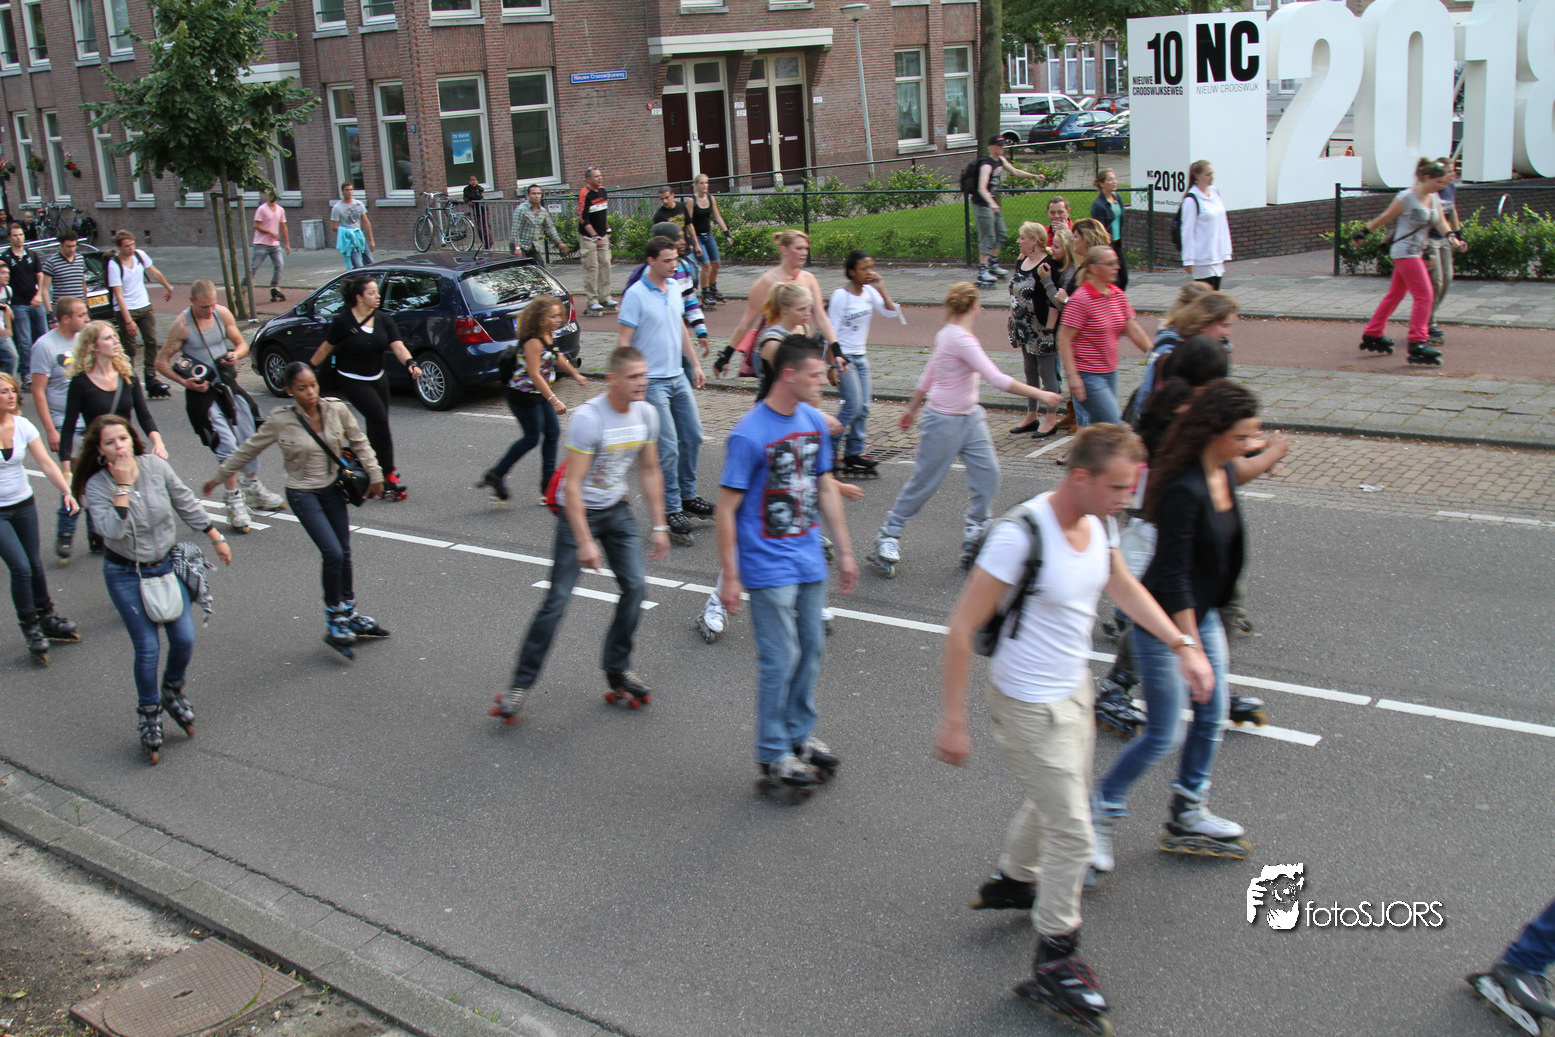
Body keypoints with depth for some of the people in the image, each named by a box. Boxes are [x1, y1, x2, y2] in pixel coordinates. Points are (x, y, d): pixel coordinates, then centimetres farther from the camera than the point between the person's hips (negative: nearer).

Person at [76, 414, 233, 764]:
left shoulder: (156, 466, -10)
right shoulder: (96, 486, -16)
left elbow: (187, 505, 4)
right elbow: (112, 530, -31)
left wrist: (217, 538, 9)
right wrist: (123, 486, -30)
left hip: (167, 565, 3)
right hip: (126, 575, -3)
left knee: (184, 638, -2)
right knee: (147, 648, -3)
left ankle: (173, 692, 29)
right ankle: (149, 717, 17)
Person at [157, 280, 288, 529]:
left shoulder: (223, 314, -4)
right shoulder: (182, 324, -16)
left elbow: (241, 343, 9)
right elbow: (161, 361, -10)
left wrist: (236, 354, -15)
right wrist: (185, 382, -23)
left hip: (229, 384, 6)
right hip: (202, 392, -5)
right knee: (227, 446, -13)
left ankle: (253, 489, 34)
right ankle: (234, 499, 1)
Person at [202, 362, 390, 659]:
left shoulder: (337, 410, -9)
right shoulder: (280, 421, -15)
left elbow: (359, 442, 7)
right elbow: (248, 450, -2)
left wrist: (374, 474, 7)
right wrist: (219, 477, 6)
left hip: (333, 489, 4)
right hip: (303, 494, -4)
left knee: (344, 554, 10)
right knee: (333, 554, -14)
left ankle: (350, 615, 27)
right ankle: (333, 623, 1)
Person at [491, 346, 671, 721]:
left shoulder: (646, 414, -5)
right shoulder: (588, 418, -25)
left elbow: (650, 471, 8)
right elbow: (572, 485, -25)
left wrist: (659, 526, 6)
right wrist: (584, 542, -28)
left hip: (616, 509, 6)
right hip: (578, 511, -6)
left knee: (636, 585, -4)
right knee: (558, 599, -7)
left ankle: (618, 671, 12)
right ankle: (520, 684, 3)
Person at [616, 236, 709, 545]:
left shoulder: (675, 290, 9)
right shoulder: (635, 295, -13)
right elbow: (623, 340, -14)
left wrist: (695, 364, 20)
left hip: (678, 378, 8)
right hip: (652, 381, -8)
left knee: (693, 436, 13)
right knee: (667, 447, -8)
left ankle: (687, 495, 28)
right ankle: (672, 510, 1)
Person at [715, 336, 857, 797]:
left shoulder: (814, 420, 4)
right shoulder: (749, 434, -18)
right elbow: (727, 508, -14)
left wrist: (844, 550, 15)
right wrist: (729, 576, -13)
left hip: (809, 562, 7)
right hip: (768, 567, -7)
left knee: (811, 649, 15)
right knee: (780, 660, -1)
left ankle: (800, 735, 33)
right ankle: (773, 756, 13)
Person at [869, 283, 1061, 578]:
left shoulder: (947, 334, 6)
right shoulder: (960, 339, -24)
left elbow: (927, 375, 17)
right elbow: (997, 379, -28)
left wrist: (913, 408, 27)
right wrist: (1040, 394, -24)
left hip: (970, 418, 9)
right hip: (944, 421, -9)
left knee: (987, 474, 3)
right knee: (923, 483, 2)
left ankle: (974, 533, 14)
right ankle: (888, 538, 15)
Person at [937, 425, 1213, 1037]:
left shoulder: (1098, 522, -5)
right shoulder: (1021, 536, -30)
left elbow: (1122, 585, 16)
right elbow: (961, 629, -25)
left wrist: (1182, 645, 13)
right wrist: (952, 721, -22)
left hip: (1073, 688, 8)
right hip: (1030, 705, -8)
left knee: (1057, 798, 27)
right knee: (1072, 831, -2)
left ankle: (1013, 882, 55)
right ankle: (1053, 964, 16)